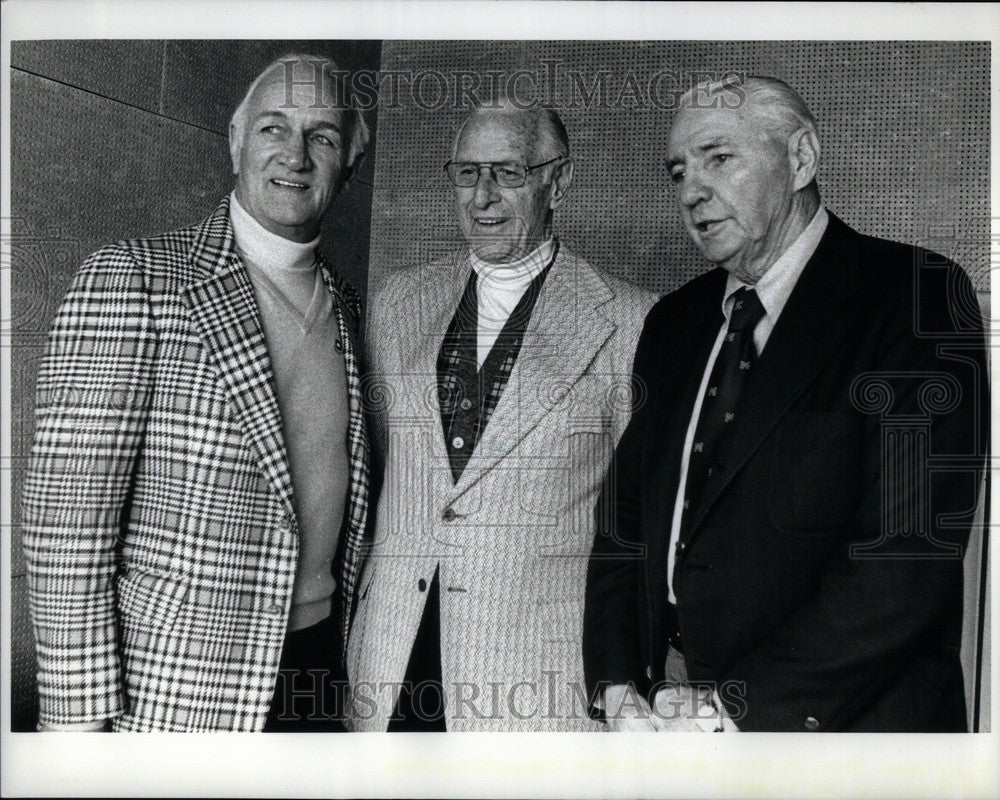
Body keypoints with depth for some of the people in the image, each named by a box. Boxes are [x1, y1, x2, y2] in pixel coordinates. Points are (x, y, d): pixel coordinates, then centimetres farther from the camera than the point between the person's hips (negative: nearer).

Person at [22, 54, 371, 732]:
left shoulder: (346, 306, 5)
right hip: (172, 694, -5)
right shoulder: (129, 281, -14)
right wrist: (81, 716, -15)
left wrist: (347, 641, 11)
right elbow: (67, 521, -16)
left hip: (321, 655, 6)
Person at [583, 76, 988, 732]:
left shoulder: (915, 296, -11)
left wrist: (743, 703, -19)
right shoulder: (674, 323, 7)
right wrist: (616, 683, -6)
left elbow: (912, 550, -20)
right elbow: (626, 516, 6)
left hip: (840, 721, -4)